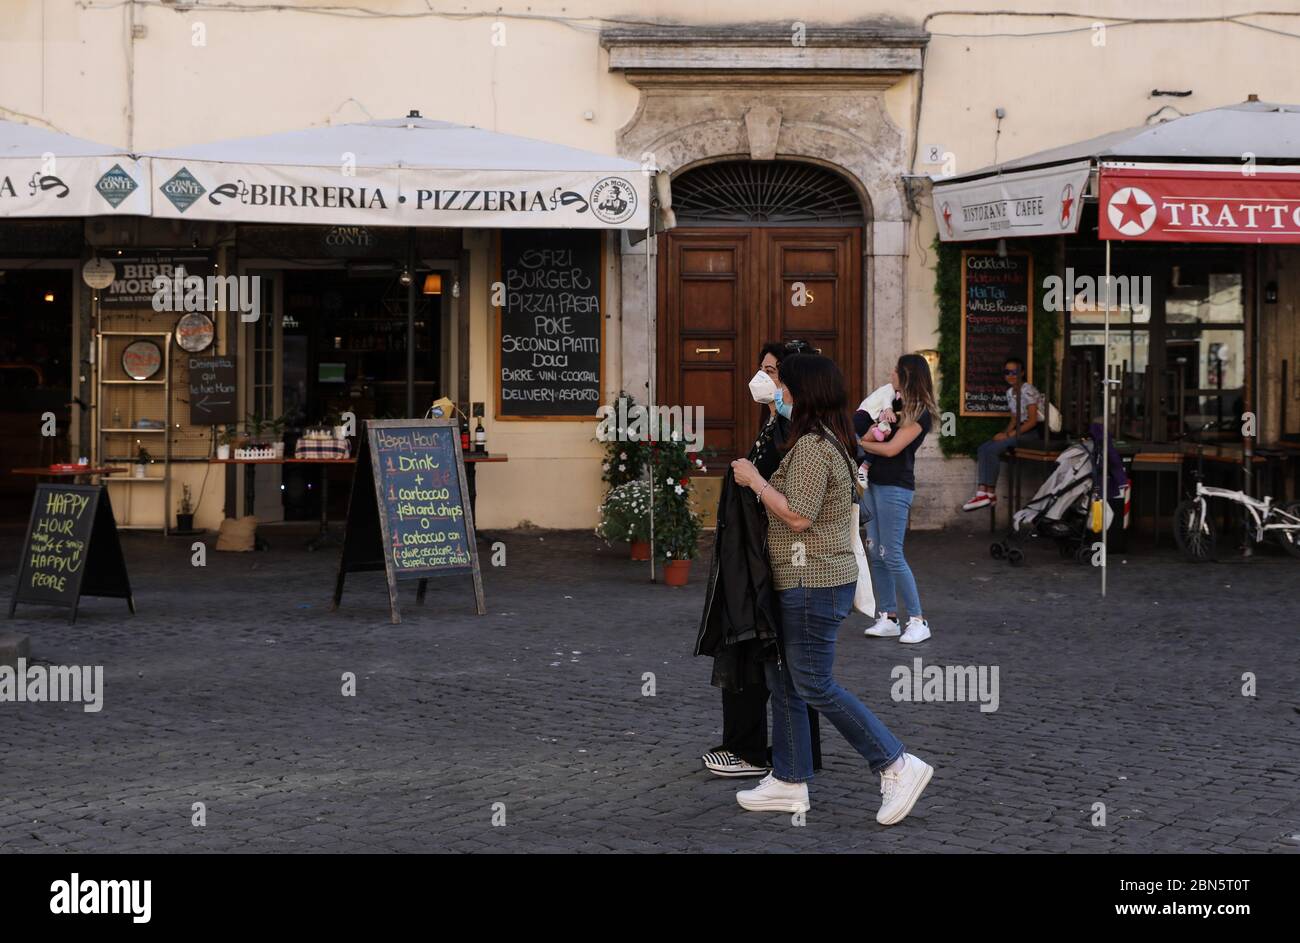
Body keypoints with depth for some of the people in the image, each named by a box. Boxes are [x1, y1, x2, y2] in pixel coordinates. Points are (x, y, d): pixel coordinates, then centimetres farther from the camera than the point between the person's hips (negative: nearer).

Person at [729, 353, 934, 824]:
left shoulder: (811, 446, -18)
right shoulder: (832, 441, 14)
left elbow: (798, 515, -23)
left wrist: (755, 480, -13)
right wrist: (759, 481, 16)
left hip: (813, 582, -11)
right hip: (812, 578, 11)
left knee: (814, 684, -6)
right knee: (783, 679, 14)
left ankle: (897, 765, -2)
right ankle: (789, 783, 19)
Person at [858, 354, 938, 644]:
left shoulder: (920, 413, -10)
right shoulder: (897, 405, 15)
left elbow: (891, 448, -15)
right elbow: (869, 434, 13)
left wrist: (859, 443, -3)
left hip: (895, 487, -9)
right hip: (875, 483, 9)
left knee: (892, 555, -9)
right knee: (875, 553, 6)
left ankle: (918, 621, -3)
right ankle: (888, 618, 11)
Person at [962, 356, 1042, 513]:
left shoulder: (1027, 390, -12)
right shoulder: (1010, 392, 15)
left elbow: (1032, 420, -17)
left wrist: (1009, 435, -18)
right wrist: (1005, 433, -1)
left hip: (1034, 432, -9)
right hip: (1021, 430, 9)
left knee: (991, 449, -21)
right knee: (984, 448, -8)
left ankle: (990, 494, -13)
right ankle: (982, 492, -16)